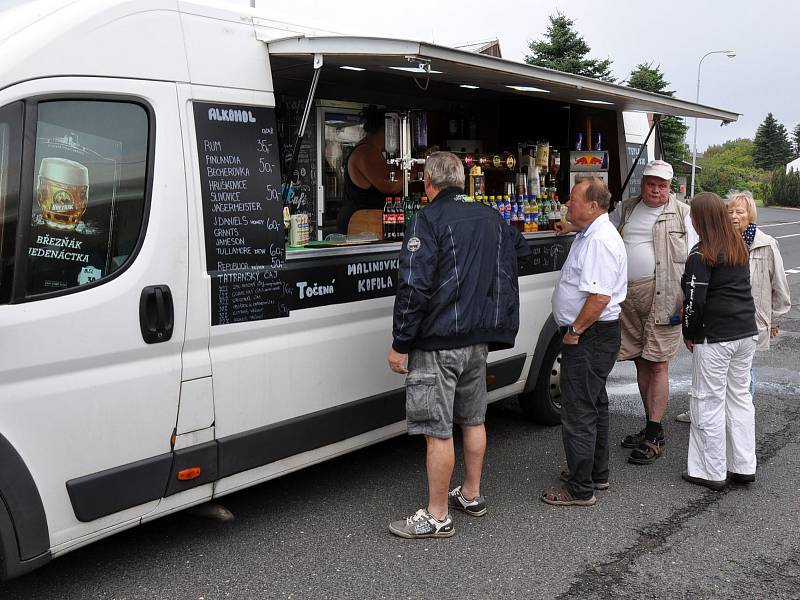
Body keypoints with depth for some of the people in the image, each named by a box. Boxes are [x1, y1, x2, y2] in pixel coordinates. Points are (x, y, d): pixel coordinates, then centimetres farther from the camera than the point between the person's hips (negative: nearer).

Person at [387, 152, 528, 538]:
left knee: (438, 431, -1)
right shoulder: (491, 218, 11)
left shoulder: (428, 220, -13)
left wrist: (401, 343, -14)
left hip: (438, 343, -8)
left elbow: (414, 287, -19)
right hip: (479, 340, 8)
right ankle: (471, 496, 32)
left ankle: (437, 517, 7)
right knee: (473, 420, 18)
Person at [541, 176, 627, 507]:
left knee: (578, 412, -4)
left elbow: (599, 297, -30)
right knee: (594, 405, 20)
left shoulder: (600, 241, -22)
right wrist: (575, 330, 19)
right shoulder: (590, 234, 13)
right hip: (592, 335, 11)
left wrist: (574, 331, -19)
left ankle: (580, 489, 6)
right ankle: (596, 473, 35)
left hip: (589, 337, -11)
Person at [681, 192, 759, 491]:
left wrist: (689, 333, -4)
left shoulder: (701, 255, -15)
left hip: (715, 338, -8)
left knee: (709, 402, 2)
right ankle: (744, 467, 24)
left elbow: (695, 300, -17)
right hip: (746, 333, 8)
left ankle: (712, 472, 10)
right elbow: (741, 288, 14)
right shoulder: (740, 247, 9)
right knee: (740, 397, 16)